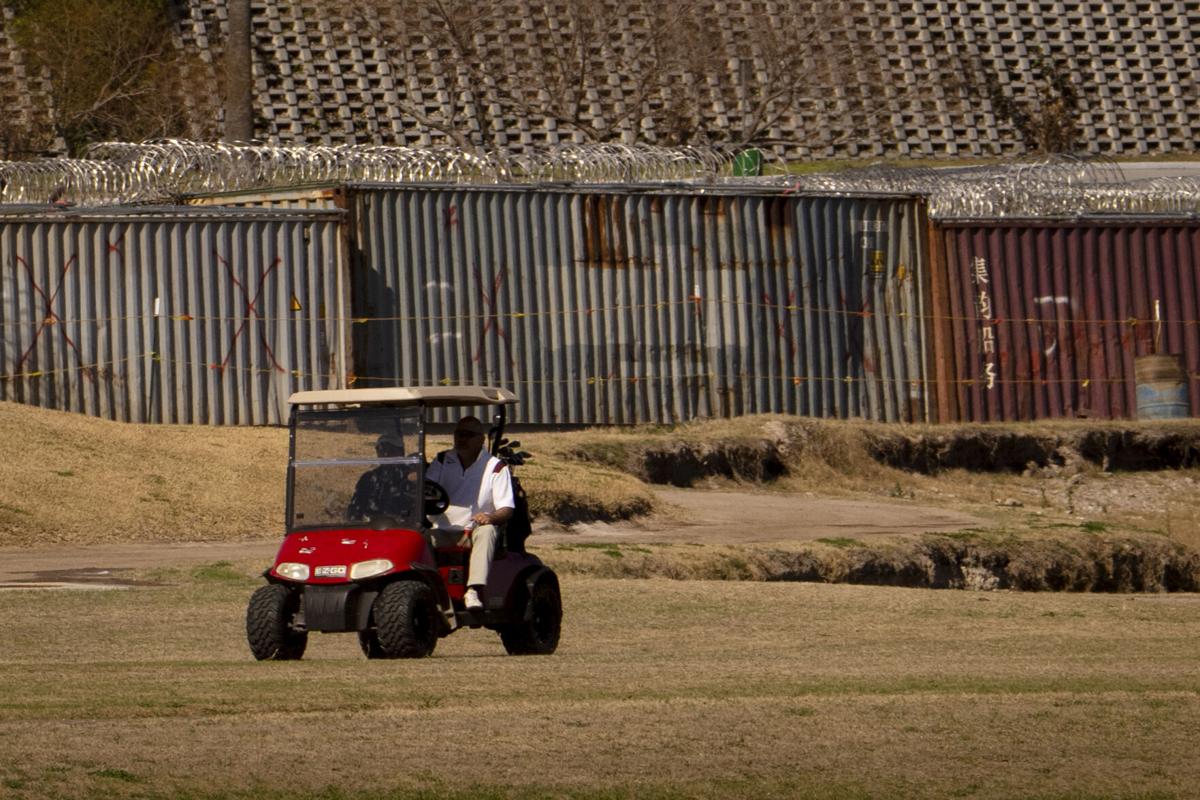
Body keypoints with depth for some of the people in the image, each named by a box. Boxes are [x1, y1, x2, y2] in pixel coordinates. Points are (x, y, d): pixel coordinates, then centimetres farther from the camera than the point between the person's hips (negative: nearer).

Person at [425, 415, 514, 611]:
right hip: (442, 532, 2)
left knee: (486, 531, -36)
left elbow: (506, 510, -1)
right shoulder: (442, 461, 15)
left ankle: (474, 591, -48)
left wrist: (490, 517, -25)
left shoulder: (496, 467, 4)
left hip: (474, 530, -2)